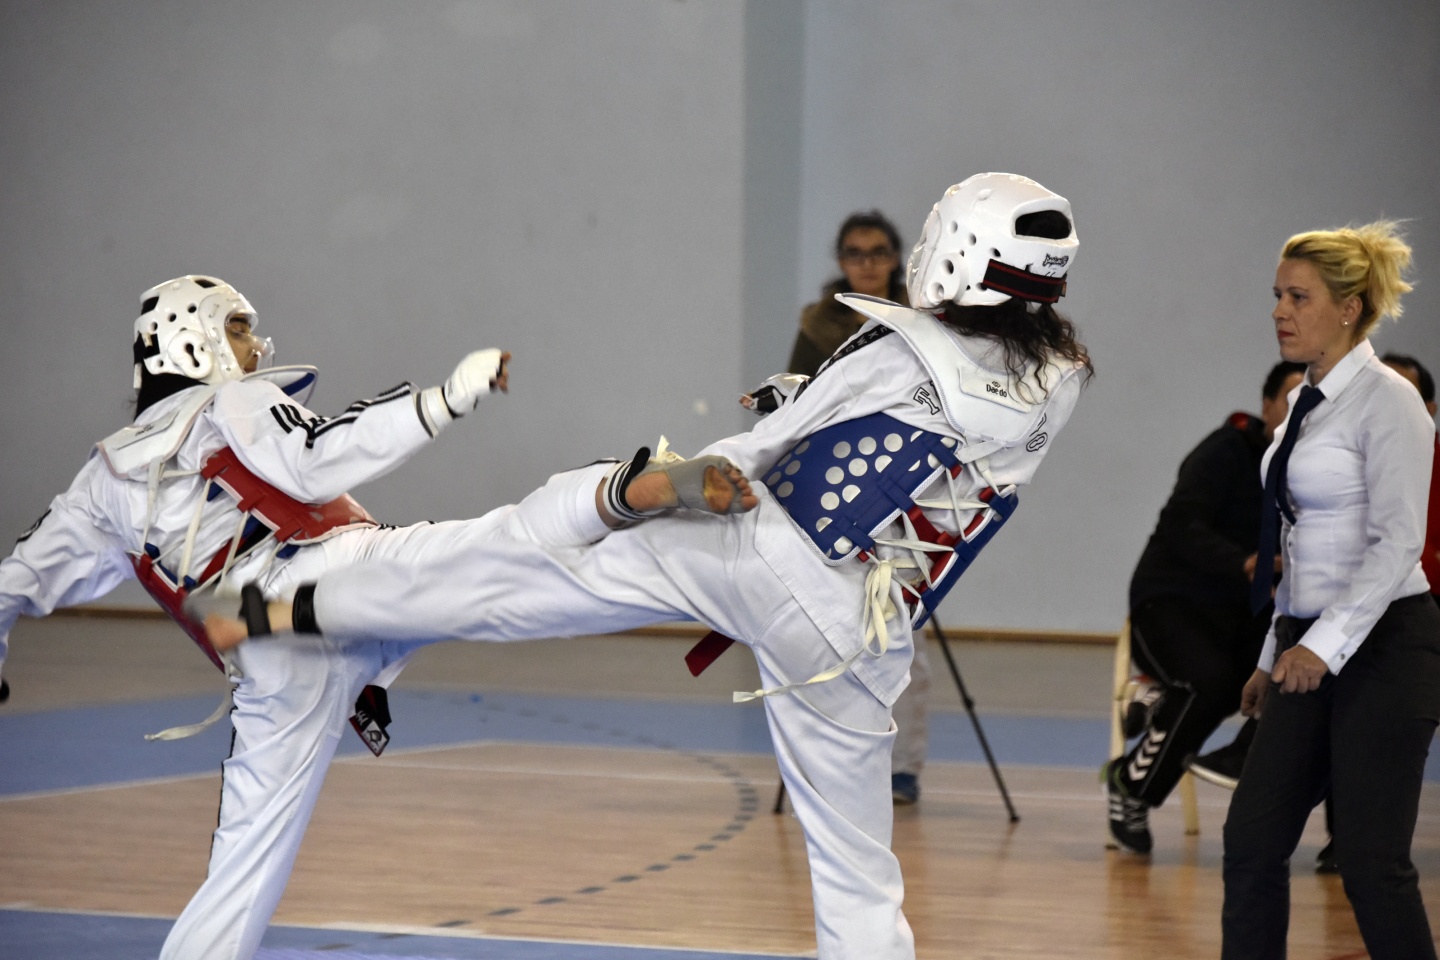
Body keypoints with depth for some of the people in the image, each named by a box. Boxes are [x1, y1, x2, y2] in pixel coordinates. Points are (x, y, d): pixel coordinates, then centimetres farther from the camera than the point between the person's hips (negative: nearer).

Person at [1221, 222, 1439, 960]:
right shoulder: (1306, 403, 14)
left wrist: (1326, 645, -26)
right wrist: (1277, 654, 21)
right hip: (1312, 649, 9)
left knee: (1371, 862, -6)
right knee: (1252, 841, 3)